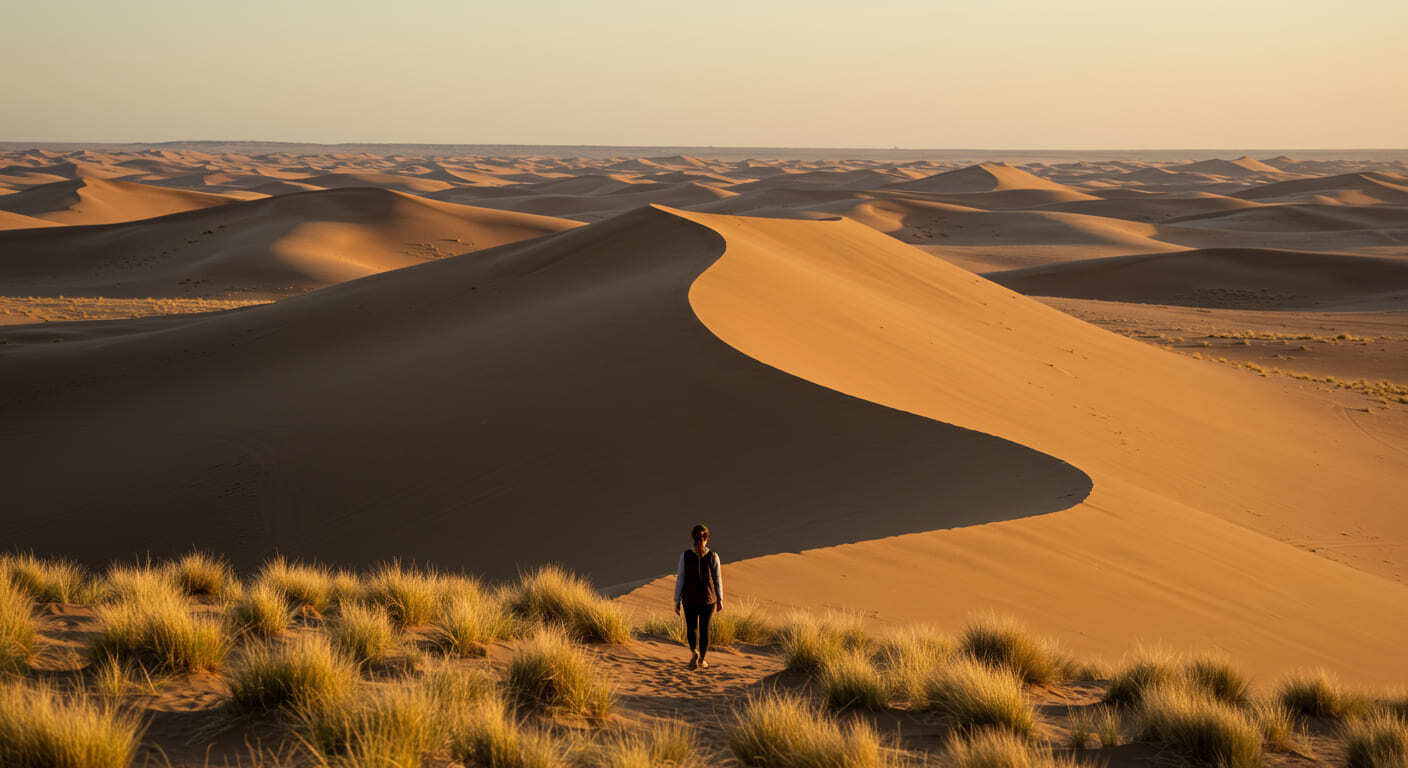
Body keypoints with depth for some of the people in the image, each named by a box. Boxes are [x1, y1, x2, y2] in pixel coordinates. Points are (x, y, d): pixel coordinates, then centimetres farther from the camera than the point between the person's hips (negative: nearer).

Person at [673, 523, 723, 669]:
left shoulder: (685, 555, -8)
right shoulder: (713, 556, -7)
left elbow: (680, 579, -6)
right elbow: (718, 580, -1)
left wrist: (677, 601, 1)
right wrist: (720, 600, 9)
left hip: (689, 597, 0)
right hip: (708, 598, 0)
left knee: (692, 627, 14)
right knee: (704, 628, 14)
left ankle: (694, 651, -10)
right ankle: (702, 659, 17)